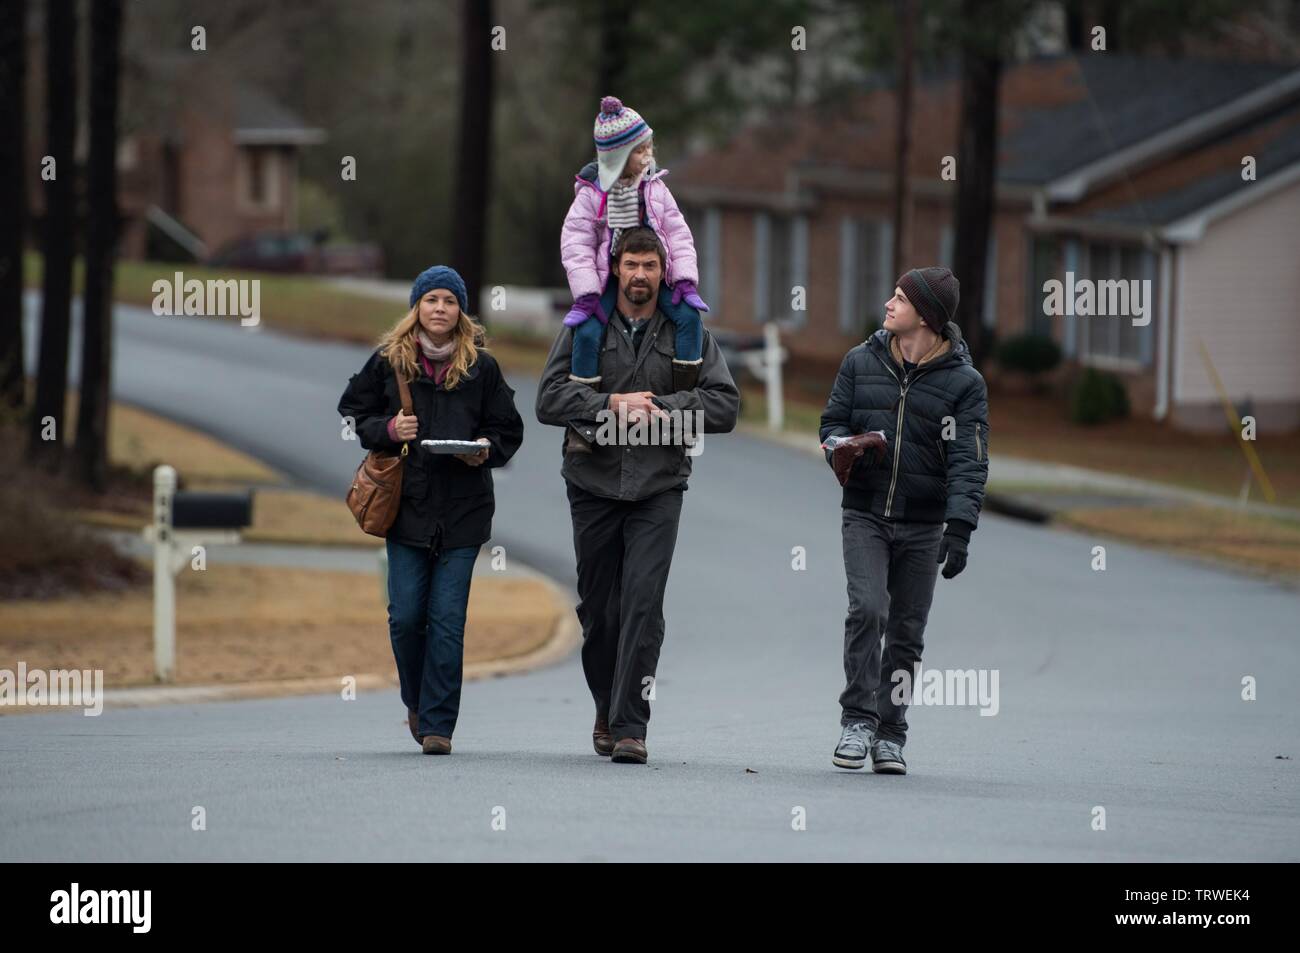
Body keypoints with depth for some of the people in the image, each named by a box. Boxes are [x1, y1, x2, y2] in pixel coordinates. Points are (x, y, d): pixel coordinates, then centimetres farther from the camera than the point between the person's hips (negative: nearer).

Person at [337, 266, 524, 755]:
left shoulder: (482, 366, 4)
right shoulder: (389, 361, 4)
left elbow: (508, 429, 10)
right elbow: (352, 410, 12)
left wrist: (486, 450, -10)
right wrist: (388, 430, -7)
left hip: (463, 510, -1)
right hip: (405, 507, 1)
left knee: (447, 619, -4)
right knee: (405, 616, -1)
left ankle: (438, 724, 0)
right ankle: (417, 702, 25)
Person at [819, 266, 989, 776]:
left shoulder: (963, 383, -3)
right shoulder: (862, 362, 4)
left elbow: (968, 461, -8)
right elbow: (832, 421, 12)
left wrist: (959, 528, -20)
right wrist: (841, 446, -13)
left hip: (923, 524, 0)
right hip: (864, 515, 1)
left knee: (906, 631, 4)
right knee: (866, 610, -17)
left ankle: (890, 735, 13)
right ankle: (858, 720, -11)